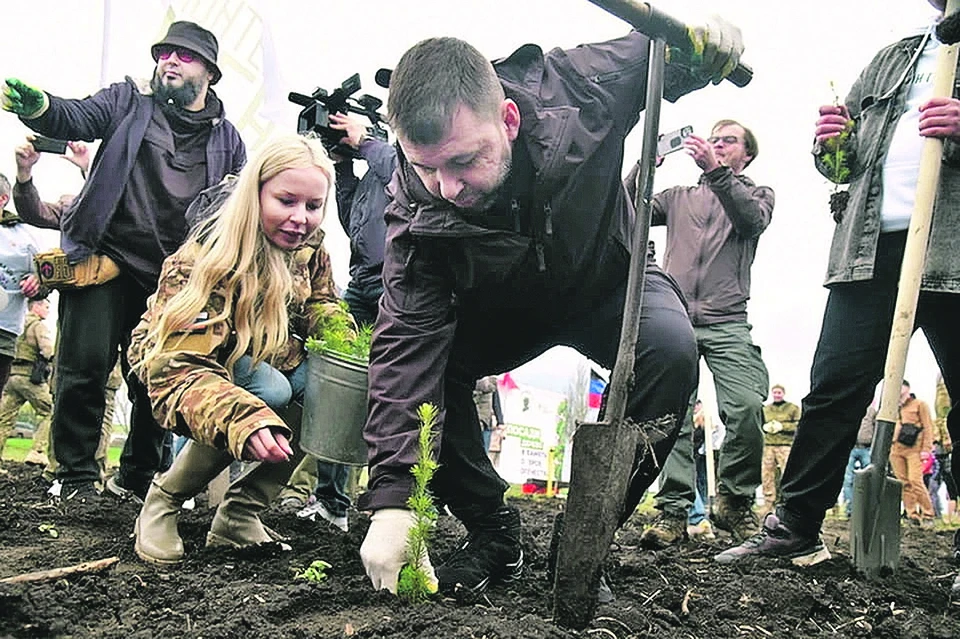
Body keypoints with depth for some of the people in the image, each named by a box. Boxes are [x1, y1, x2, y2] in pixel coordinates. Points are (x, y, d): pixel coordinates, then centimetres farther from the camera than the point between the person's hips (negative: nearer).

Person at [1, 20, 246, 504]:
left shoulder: (227, 139, 13)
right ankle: (76, 476, 9)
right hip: (107, 259, -2)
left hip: (172, 279, 2)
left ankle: (140, 473, 24)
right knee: (85, 365, -5)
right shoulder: (128, 101, 7)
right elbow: (76, 119, -9)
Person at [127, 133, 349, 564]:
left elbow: (325, 316, 0)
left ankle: (240, 513, -10)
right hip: (180, 363, -6)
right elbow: (177, 370, -39)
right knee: (269, 391, -35)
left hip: (265, 360, 6)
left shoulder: (310, 250, -12)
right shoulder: (205, 257, -31)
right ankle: (163, 500, -14)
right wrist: (244, 422, -58)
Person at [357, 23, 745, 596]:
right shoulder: (416, 210, -32)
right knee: (430, 361, -27)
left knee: (671, 348, -32)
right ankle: (493, 533, -3)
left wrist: (714, 43, -34)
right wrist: (393, 500, -43)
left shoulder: (577, 86, -33)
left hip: (608, 281, 0)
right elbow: (407, 349, -36)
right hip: (501, 307, 1)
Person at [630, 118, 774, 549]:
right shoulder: (679, 197, 27)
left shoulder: (757, 193, 22)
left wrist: (717, 171, -14)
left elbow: (753, 220, -3)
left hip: (727, 323, -2)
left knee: (747, 408, -18)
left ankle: (733, 502, -1)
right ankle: (673, 510, -8)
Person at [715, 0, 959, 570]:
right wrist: (829, 145, 4)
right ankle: (794, 528, 8)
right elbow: (843, 161, 28)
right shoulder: (892, 58, 25)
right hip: (871, 250, 4)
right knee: (834, 389, 1)